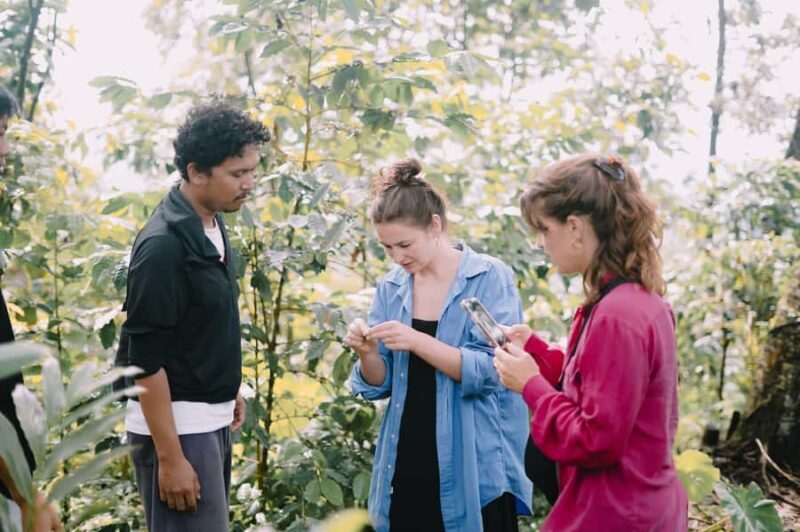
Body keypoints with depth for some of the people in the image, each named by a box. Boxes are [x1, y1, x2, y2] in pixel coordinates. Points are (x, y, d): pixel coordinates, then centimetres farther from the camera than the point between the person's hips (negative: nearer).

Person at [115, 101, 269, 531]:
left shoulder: (211, 222, 4)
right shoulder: (163, 245, -22)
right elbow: (146, 359, -22)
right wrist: (169, 458, -21)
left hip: (210, 417, 9)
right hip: (174, 423, -9)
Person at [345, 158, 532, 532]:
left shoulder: (490, 278, -9)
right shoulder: (391, 287, 5)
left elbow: (492, 372, -16)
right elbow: (379, 386, 8)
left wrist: (416, 341, -25)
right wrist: (367, 354, -13)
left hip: (474, 470, -4)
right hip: (407, 470, 4)